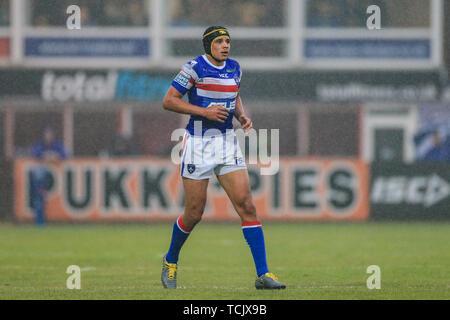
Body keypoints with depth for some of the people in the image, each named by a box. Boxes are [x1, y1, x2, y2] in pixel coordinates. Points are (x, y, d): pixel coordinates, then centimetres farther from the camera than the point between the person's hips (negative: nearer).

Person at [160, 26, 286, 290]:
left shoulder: (234, 68, 8)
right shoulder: (194, 68, -9)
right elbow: (169, 101, -8)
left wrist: (242, 116, 5)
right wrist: (204, 111, -17)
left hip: (227, 144, 4)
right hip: (198, 144, -4)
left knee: (247, 206, -8)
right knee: (194, 215, 1)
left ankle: (263, 274, -10)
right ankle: (171, 261, 29)